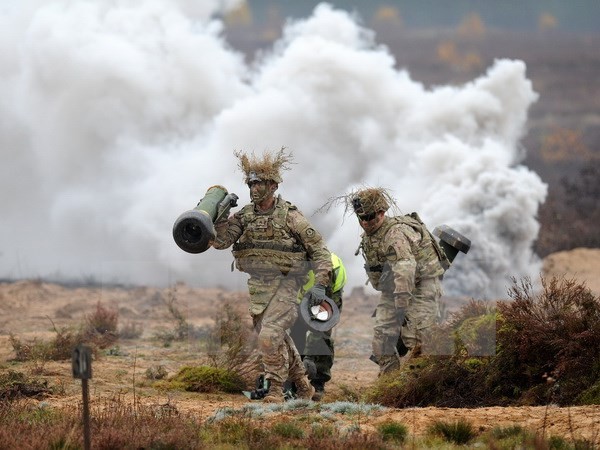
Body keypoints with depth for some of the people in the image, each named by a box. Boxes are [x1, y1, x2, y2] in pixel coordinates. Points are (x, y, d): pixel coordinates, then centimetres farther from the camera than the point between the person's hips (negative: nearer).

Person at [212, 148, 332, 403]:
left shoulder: (290, 216, -10)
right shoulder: (245, 215, 5)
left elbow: (319, 250, -7)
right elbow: (220, 241, -3)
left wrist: (320, 284, -16)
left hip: (284, 286, -6)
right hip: (257, 286, 6)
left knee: (268, 337, -20)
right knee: (279, 340, 14)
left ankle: (276, 389, -9)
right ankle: (303, 387, 29)